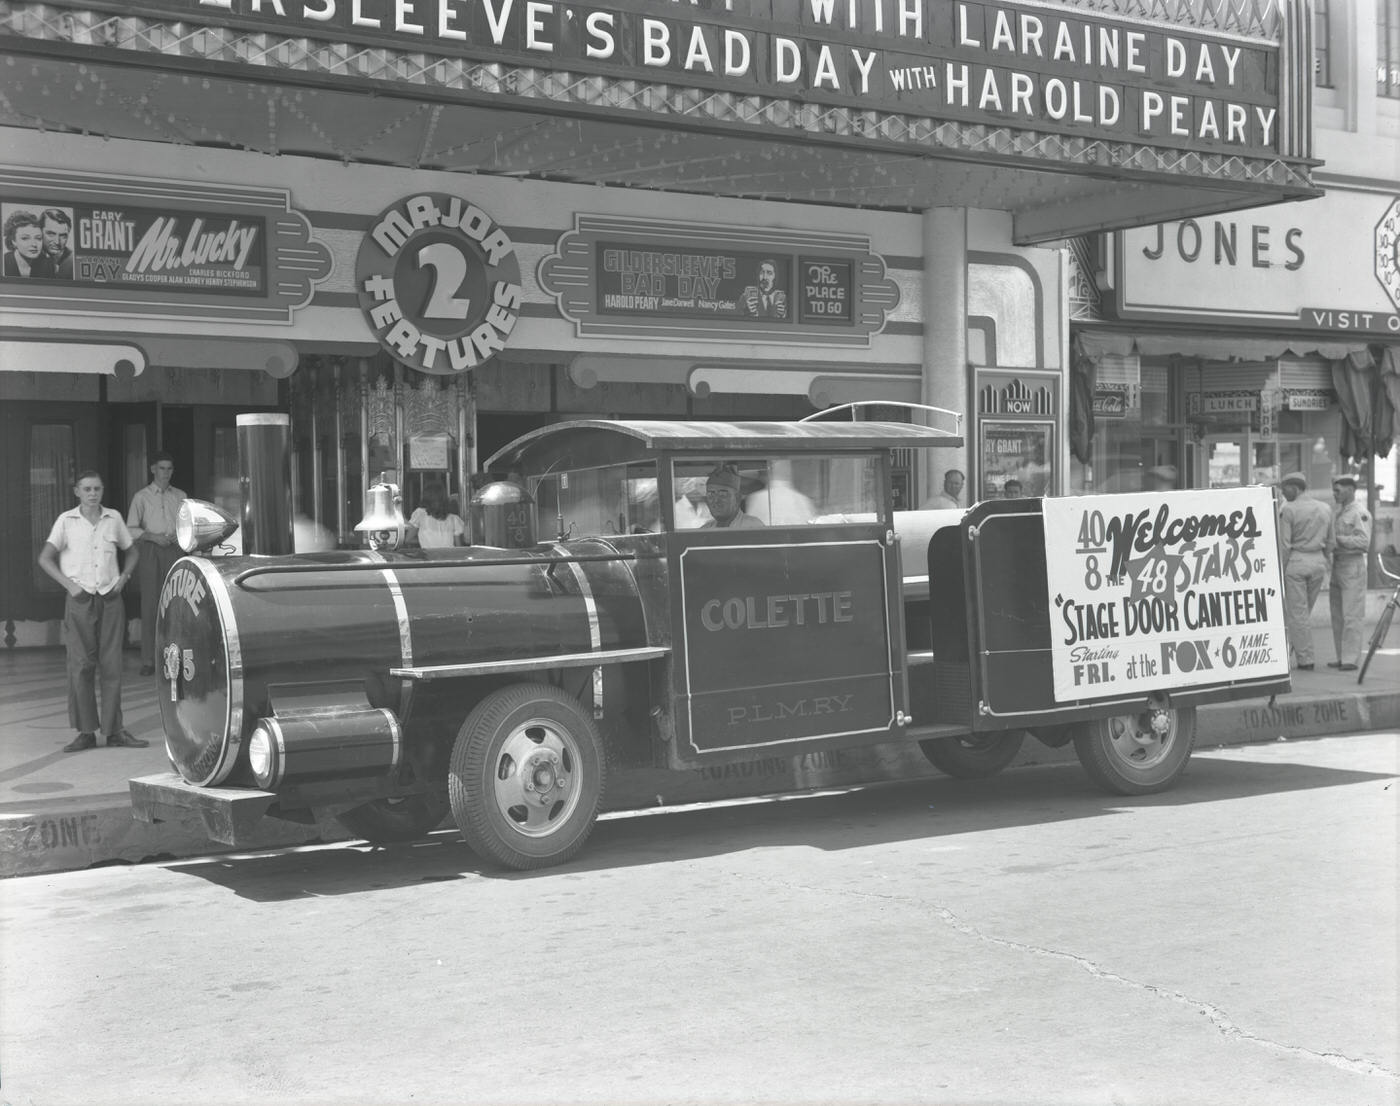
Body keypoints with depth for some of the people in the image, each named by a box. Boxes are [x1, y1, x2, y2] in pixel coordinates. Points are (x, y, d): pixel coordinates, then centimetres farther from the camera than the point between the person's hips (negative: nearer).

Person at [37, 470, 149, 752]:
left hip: (110, 599, 2)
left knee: (111, 666, 3)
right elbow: (45, 558, 0)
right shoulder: (67, 520, 0)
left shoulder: (113, 518, 7)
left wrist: (124, 577, 4)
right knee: (81, 666, -3)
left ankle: (114, 729, 8)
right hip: (80, 600, -2)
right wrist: (69, 585, -9)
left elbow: (133, 551, 20)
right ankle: (86, 731, 3)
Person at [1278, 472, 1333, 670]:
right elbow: (1329, 542, 12)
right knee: (1305, 610, 15)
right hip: (1317, 562, 5)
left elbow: (1284, 544, -12)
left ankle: (1305, 659, -1)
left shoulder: (1287, 510, -9)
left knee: (1297, 612, 0)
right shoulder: (1324, 509, 8)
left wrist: (1280, 571, -8)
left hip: (1295, 562, -5)